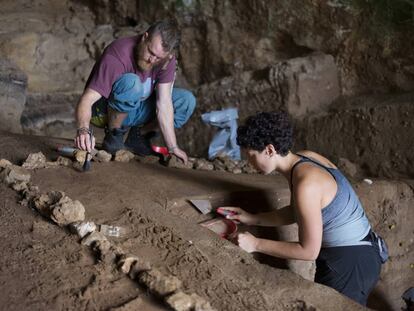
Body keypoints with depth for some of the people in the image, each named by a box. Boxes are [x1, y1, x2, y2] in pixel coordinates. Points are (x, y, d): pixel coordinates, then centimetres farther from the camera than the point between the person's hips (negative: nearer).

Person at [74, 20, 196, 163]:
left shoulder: (167, 58, -16)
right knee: (131, 82, -38)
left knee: (186, 100, -11)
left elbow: (164, 103, -18)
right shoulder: (117, 57, -32)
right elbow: (86, 100, -38)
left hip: (134, 109, 6)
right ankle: (113, 136, -15)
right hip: (104, 111, -6)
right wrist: (83, 129, -58)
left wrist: (173, 147, -22)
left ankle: (136, 136, 1)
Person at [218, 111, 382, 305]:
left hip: (351, 264, -9)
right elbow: (296, 213, 13)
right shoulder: (302, 159, -2)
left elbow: (309, 251, -23)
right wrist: (253, 219, 7)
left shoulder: (306, 184, -29)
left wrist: (256, 244, -18)